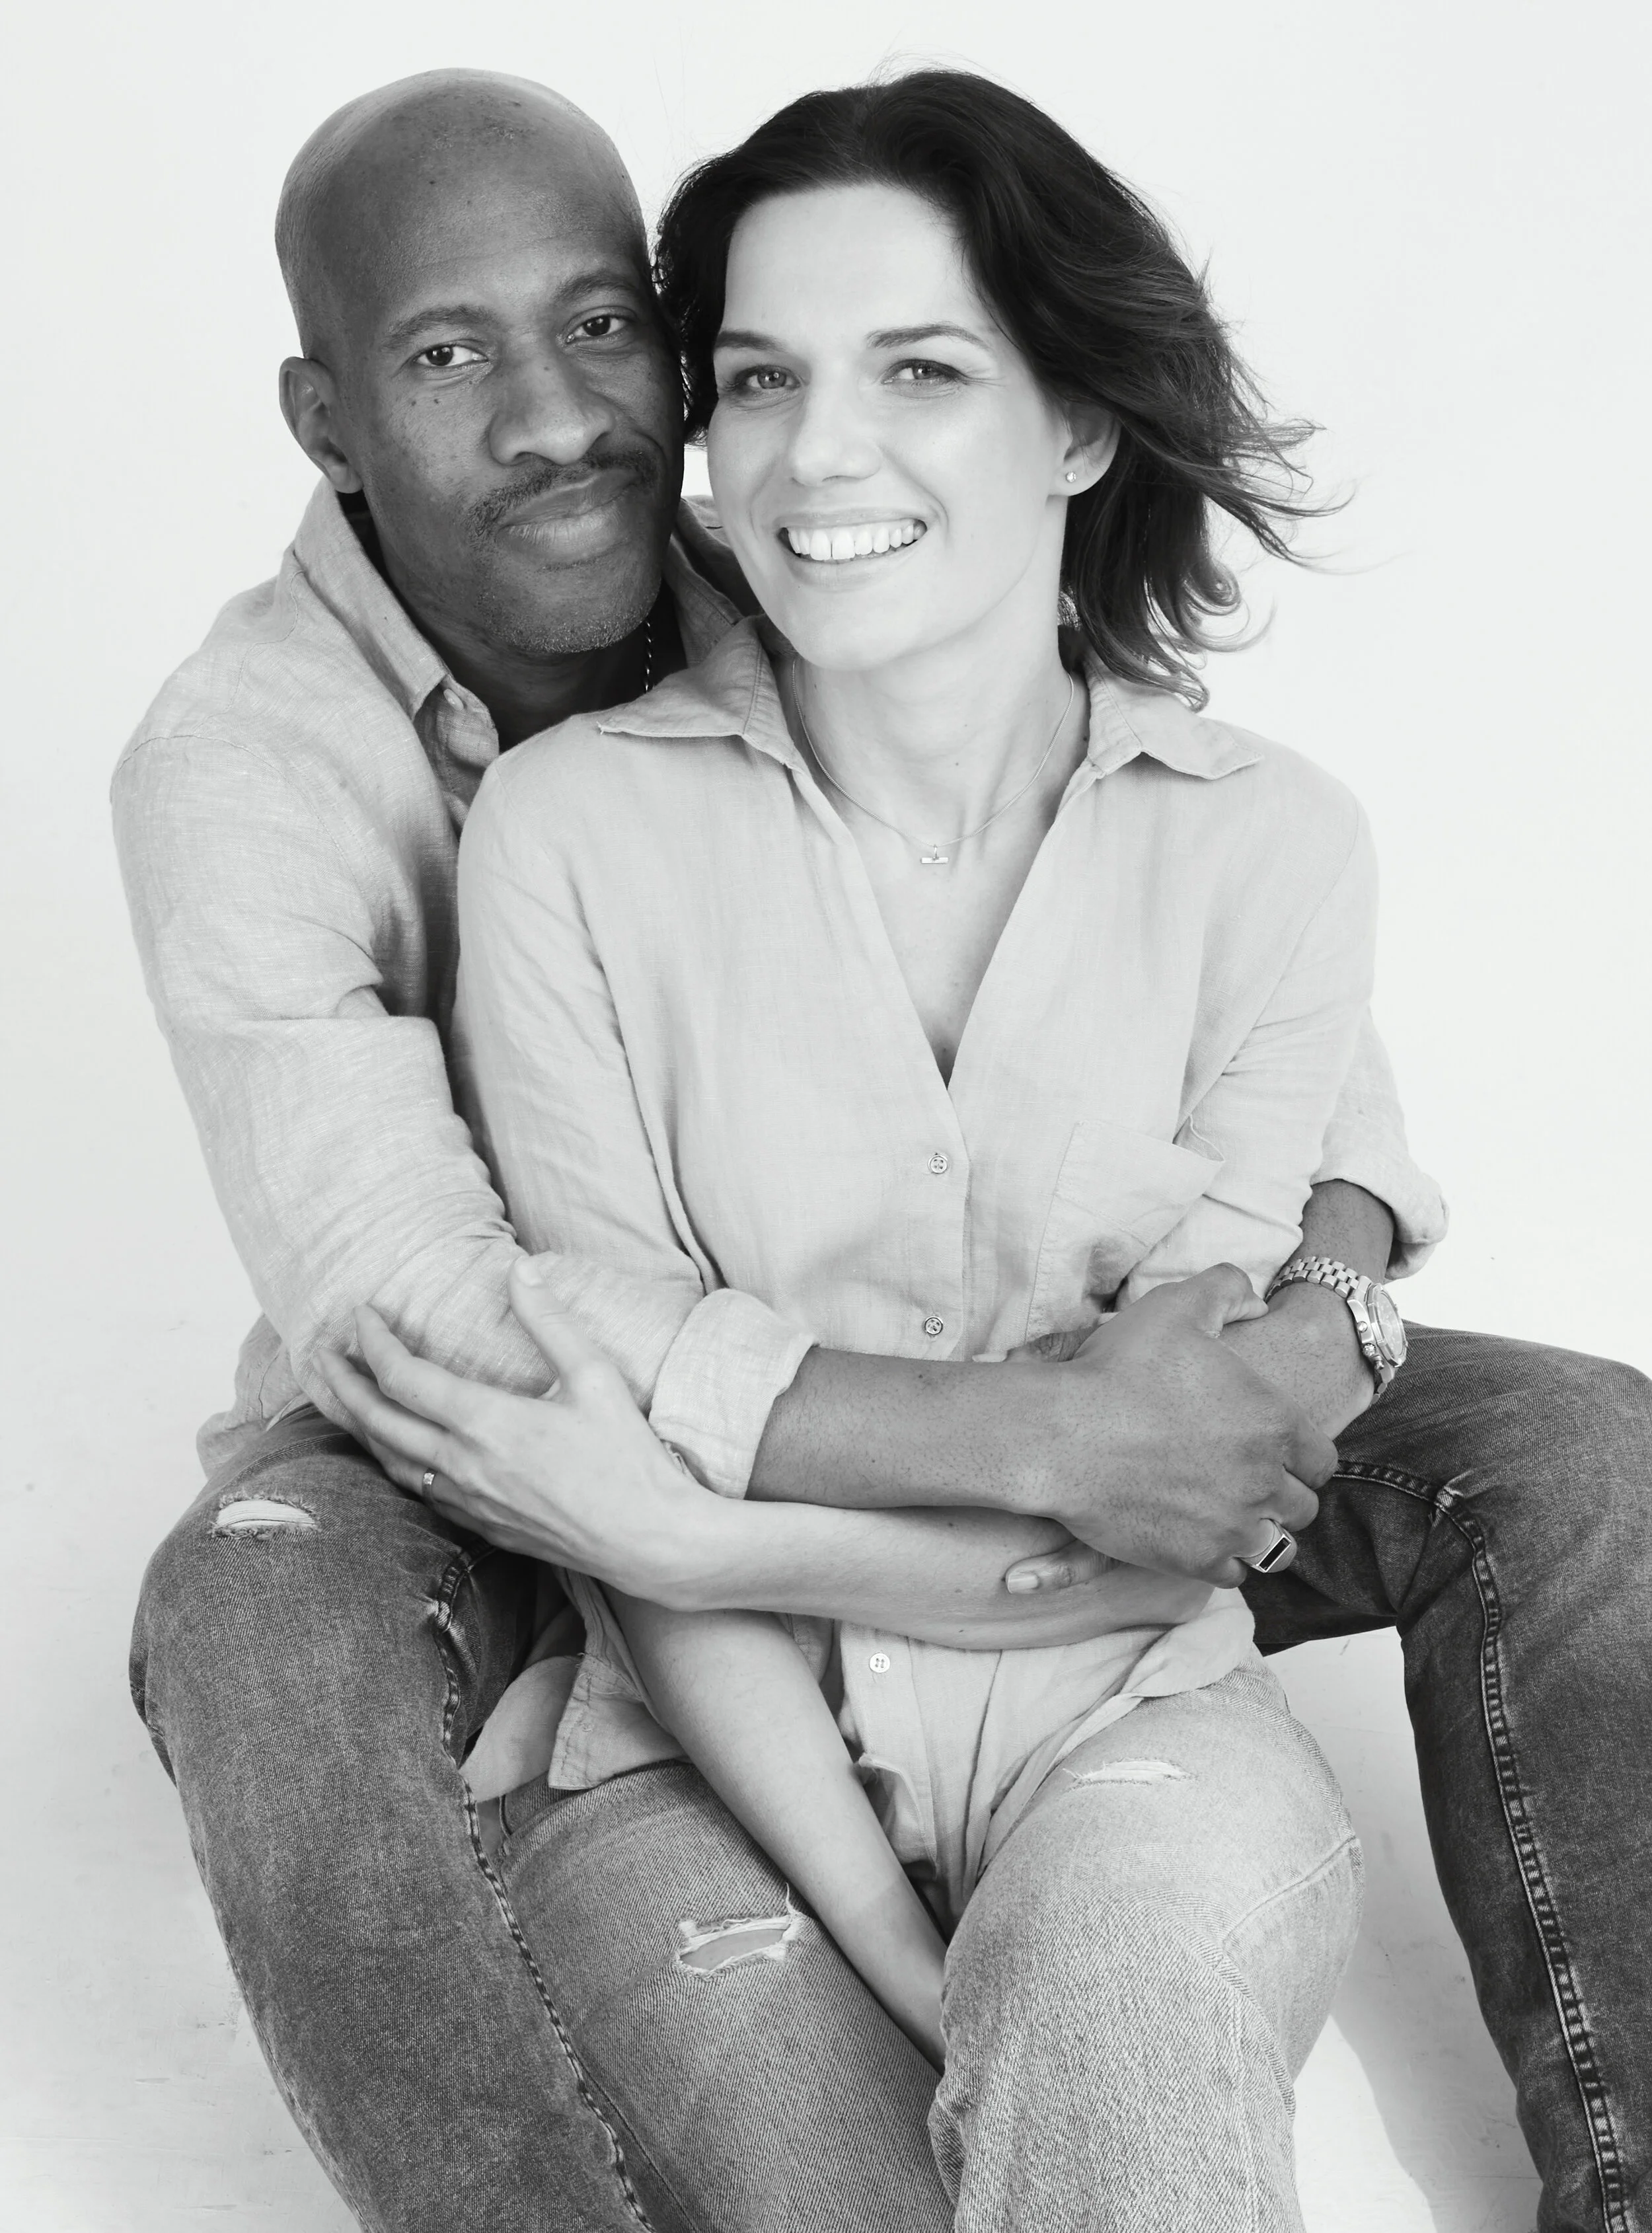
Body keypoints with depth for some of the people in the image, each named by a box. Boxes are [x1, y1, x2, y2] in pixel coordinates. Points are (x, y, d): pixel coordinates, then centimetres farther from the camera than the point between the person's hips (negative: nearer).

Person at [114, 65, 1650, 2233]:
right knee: (263, 1623, -39)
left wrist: (1324, 1295, -26)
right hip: (502, 1484, -3)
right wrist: (1044, 1436, -37)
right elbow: (423, 1323, -31)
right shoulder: (242, 770, -21)